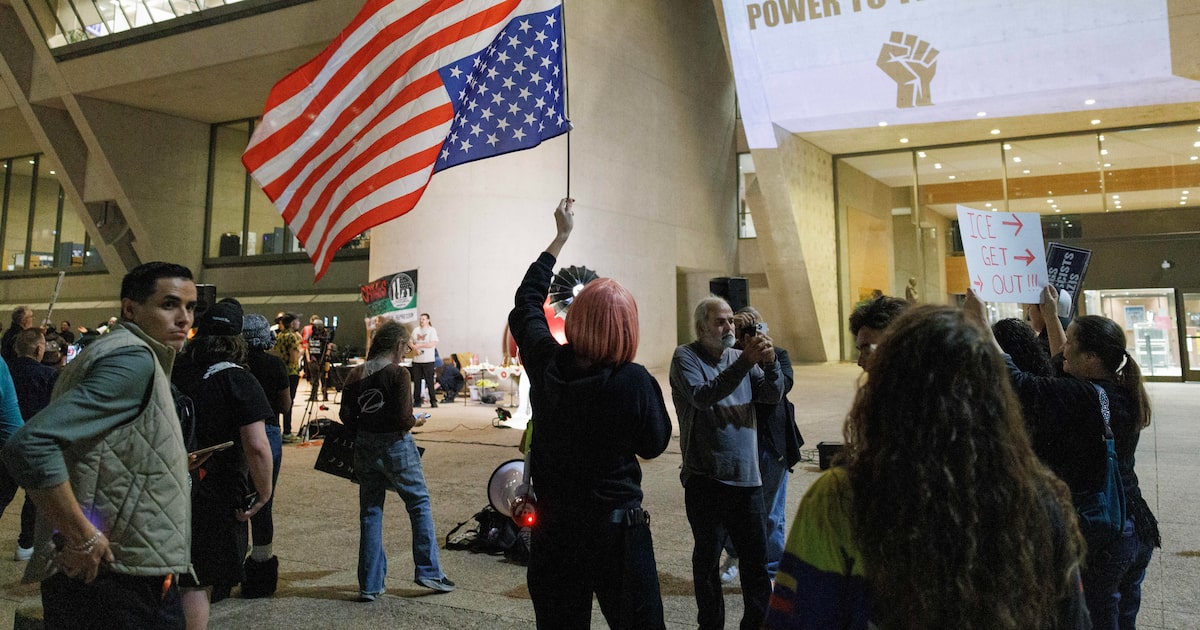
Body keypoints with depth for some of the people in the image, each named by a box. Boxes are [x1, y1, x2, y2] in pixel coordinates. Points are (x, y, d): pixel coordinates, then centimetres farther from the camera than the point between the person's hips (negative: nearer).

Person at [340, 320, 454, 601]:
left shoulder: (356, 375, 3)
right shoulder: (397, 373, -13)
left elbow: (345, 415, 3)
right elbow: (403, 418, -19)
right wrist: (416, 422, 2)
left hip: (365, 447, 6)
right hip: (395, 445, -5)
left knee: (370, 512, 11)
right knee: (420, 504, 10)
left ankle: (369, 585, 15)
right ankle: (428, 571, 11)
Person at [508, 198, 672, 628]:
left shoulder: (545, 364, -9)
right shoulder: (633, 381, -20)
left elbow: (526, 303, 11)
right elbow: (654, 445, -3)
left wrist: (560, 237, 20)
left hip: (552, 528, 4)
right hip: (617, 528, -3)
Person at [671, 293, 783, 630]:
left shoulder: (741, 355, 9)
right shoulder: (686, 357, -5)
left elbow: (773, 396, 0)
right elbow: (703, 396, -23)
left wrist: (770, 362, -18)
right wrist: (744, 363, -28)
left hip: (747, 476, 4)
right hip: (706, 479, -4)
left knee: (756, 557, 10)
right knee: (707, 558, 10)